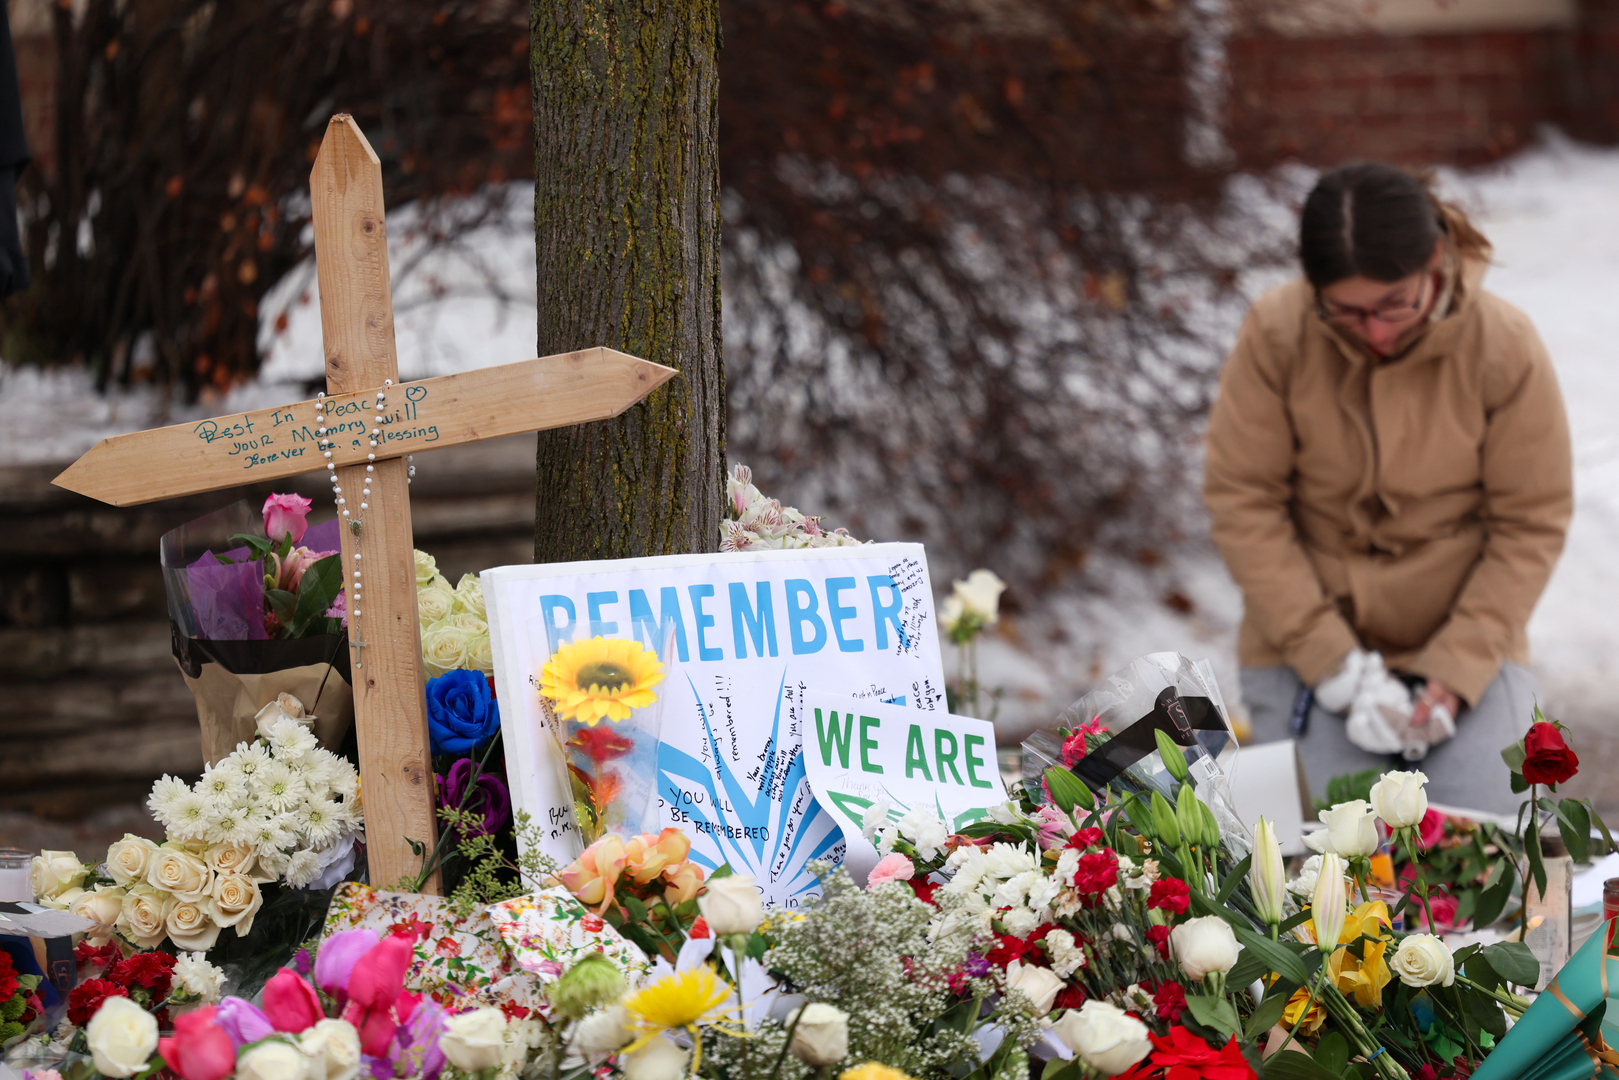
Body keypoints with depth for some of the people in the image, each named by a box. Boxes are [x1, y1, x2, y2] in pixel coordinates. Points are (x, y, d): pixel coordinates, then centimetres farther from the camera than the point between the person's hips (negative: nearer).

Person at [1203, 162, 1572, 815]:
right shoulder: (1275, 336, -13)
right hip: (1307, 646, 0)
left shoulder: (1506, 349, -12)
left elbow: (1532, 524, -5)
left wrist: (1457, 672, -15)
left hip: (1464, 646, 0)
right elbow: (1241, 503, -9)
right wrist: (1337, 666, -15)